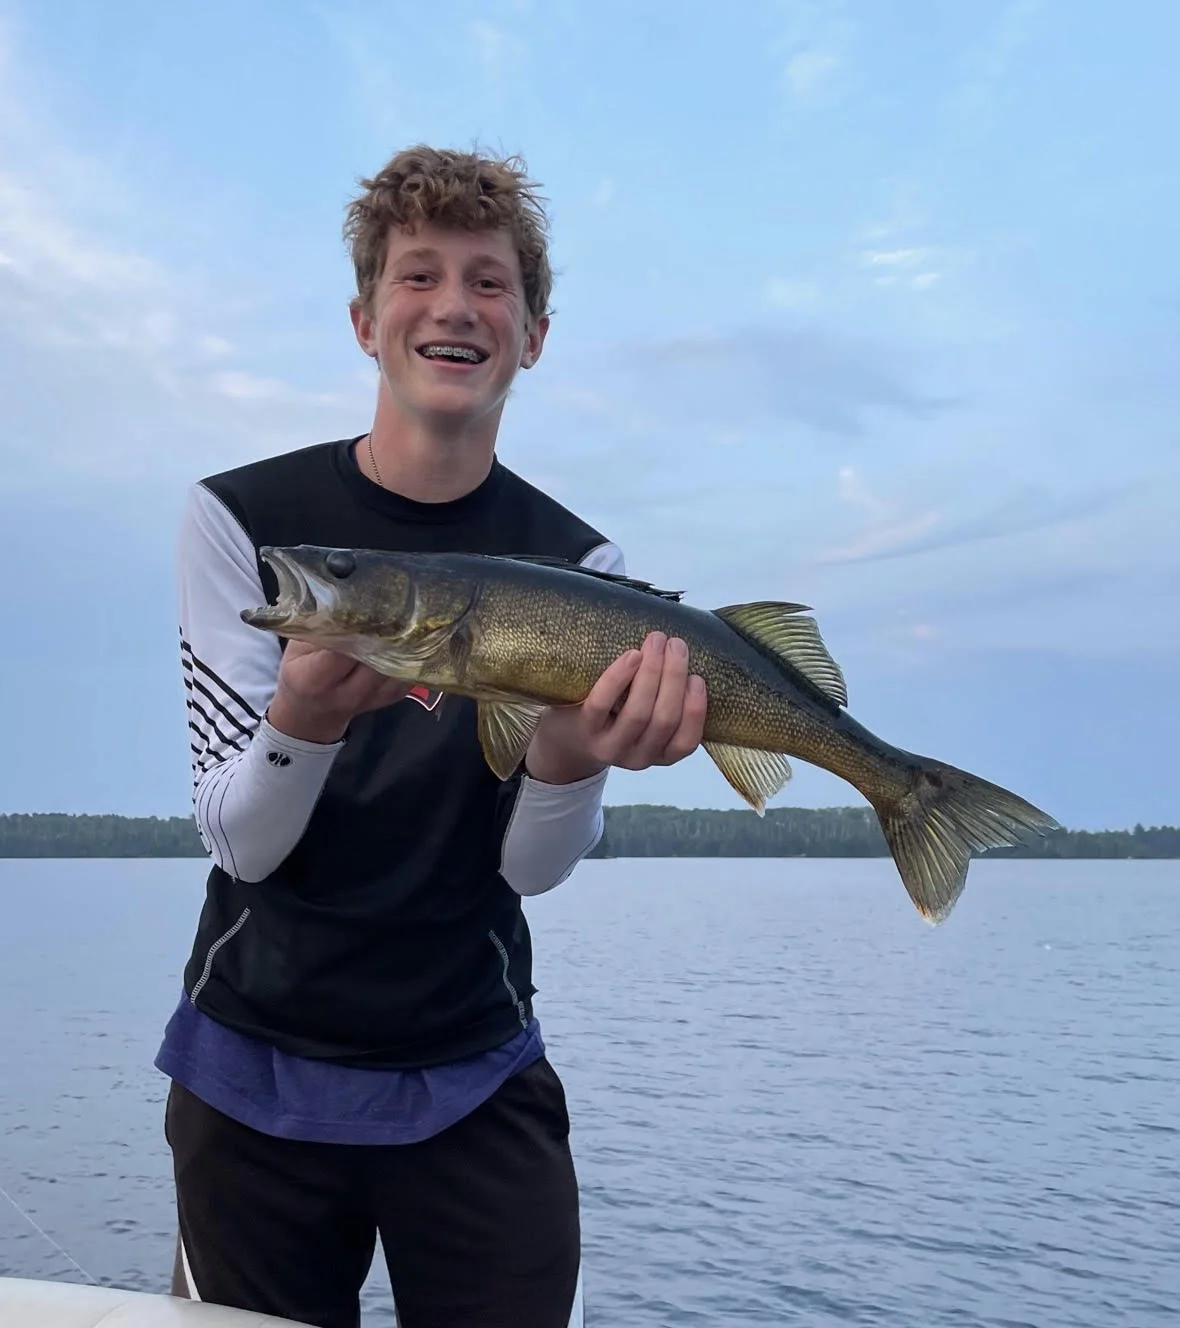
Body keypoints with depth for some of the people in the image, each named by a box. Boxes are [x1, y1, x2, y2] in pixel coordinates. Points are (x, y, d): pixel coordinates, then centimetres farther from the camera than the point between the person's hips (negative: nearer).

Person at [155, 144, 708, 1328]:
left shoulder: (578, 564, -6)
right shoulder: (240, 518, -9)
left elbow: (533, 867, -11)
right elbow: (239, 842, -12)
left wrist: (571, 759, -33)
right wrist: (304, 720, -34)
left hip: (477, 1085, 1)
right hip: (253, 1076, 0)